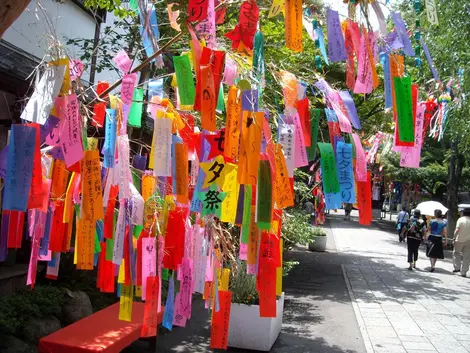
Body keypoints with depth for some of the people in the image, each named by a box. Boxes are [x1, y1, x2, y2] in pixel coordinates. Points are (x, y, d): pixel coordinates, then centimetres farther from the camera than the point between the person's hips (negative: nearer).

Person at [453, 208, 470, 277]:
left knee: (456, 253, 17)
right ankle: (463, 272, 9)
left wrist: (454, 238, -12)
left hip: (459, 240, -2)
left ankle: (457, 268, 9)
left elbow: (457, 230, -16)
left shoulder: (460, 219, -6)